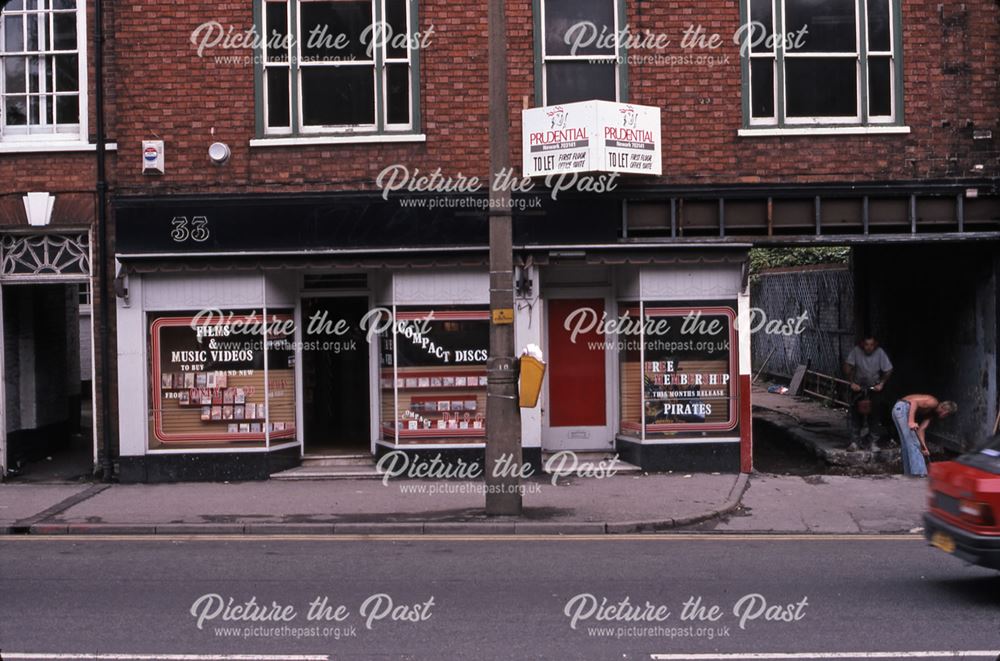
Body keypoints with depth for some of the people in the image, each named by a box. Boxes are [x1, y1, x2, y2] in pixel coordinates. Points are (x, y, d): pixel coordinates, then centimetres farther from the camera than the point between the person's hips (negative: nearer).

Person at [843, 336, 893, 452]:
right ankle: (855, 441, 7)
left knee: (875, 414, -3)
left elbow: (888, 371, -8)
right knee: (855, 413, -2)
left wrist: (881, 384, -17)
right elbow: (847, 366, -14)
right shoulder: (856, 351, -16)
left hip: (875, 387, 0)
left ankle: (874, 442, 6)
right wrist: (852, 382, -21)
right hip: (858, 386, 0)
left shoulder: (880, 353, -15)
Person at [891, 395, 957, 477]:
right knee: (913, 442, -9)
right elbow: (914, 401, -22)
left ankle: (909, 471, 17)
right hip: (902, 408, -10)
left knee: (907, 444, 14)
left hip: (898, 411, 10)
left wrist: (924, 447, 2)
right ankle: (918, 470, -10)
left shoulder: (932, 414, 18)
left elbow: (921, 429, 11)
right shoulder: (933, 402, -9)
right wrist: (911, 421, -30)